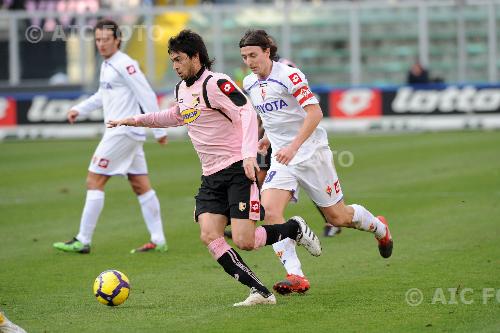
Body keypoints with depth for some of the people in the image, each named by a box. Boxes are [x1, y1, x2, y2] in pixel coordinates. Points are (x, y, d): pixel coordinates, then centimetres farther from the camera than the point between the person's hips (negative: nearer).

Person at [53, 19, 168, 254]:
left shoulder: (125, 65, -15)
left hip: (123, 133, -10)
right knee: (141, 186, 8)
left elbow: (147, 96, -16)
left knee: (94, 181, -6)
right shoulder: (106, 65, 14)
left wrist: (159, 130, -15)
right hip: (129, 134, 10)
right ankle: (158, 241, 9)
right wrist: (79, 109, 19)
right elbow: (103, 95, 30)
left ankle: (83, 241, -4)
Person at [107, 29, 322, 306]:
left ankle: (295, 229, 14)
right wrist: (133, 120, 32)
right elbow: (176, 116, 36)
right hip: (211, 177, 8)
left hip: (238, 170, -8)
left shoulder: (215, 84, -13)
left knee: (244, 241, -15)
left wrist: (249, 154, -34)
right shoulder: (182, 89, 15)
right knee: (209, 236, -13)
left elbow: (247, 114, -22)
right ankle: (261, 293, -11)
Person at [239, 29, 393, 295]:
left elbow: (315, 113, -23)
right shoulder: (249, 84, 7)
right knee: (269, 210, -21)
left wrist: (293, 146, -31)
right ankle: (296, 277, -23)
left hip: (311, 152, -5)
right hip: (281, 157, 5)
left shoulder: (290, 75, -15)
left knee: (337, 217, 5)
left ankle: (379, 227, 39)